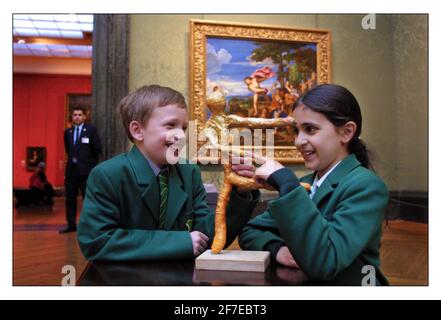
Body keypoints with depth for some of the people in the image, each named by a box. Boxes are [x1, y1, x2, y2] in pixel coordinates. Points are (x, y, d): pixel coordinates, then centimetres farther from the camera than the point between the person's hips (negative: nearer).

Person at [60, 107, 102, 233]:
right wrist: (72, 158, 12)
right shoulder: (68, 132, 12)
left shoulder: (91, 130, -2)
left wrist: (88, 159, 0)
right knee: (70, 198, 9)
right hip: (71, 169, 5)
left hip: (86, 169, -5)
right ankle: (71, 224, 19)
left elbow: (98, 148, -6)